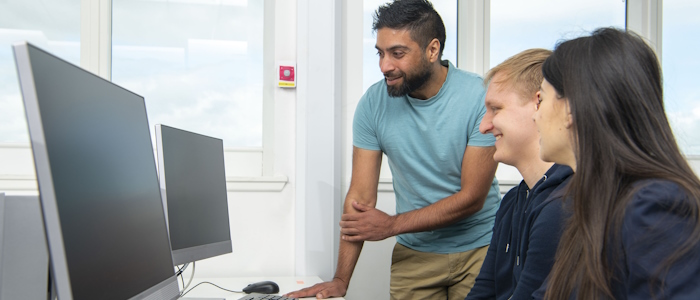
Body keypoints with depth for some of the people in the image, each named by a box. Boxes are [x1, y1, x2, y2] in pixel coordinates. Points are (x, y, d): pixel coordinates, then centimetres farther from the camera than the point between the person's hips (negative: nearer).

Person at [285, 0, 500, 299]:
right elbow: (361, 196, -9)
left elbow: (472, 198, -17)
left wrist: (391, 224, -17)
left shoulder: (480, 97, -18)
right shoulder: (374, 102, -10)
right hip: (414, 253, 2)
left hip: (479, 248, -1)